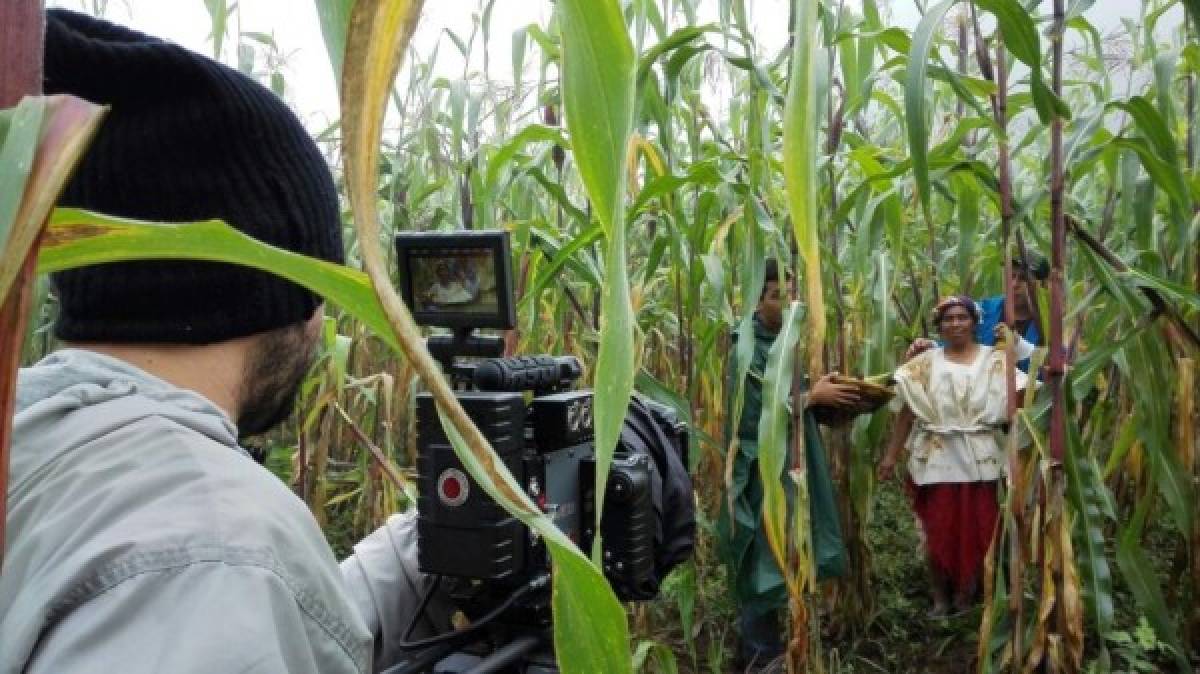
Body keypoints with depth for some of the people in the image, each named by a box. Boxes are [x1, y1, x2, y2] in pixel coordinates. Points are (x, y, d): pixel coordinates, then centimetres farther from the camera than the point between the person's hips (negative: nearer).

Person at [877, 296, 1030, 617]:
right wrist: (891, 455, -1)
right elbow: (907, 412, 2)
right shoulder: (925, 363, 4)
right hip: (937, 460, 0)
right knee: (938, 531, 6)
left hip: (980, 461, 0)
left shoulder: (995, 360, 3)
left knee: (976, 530, 7)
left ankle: (967, 595, 26)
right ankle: (939, 598, 20)